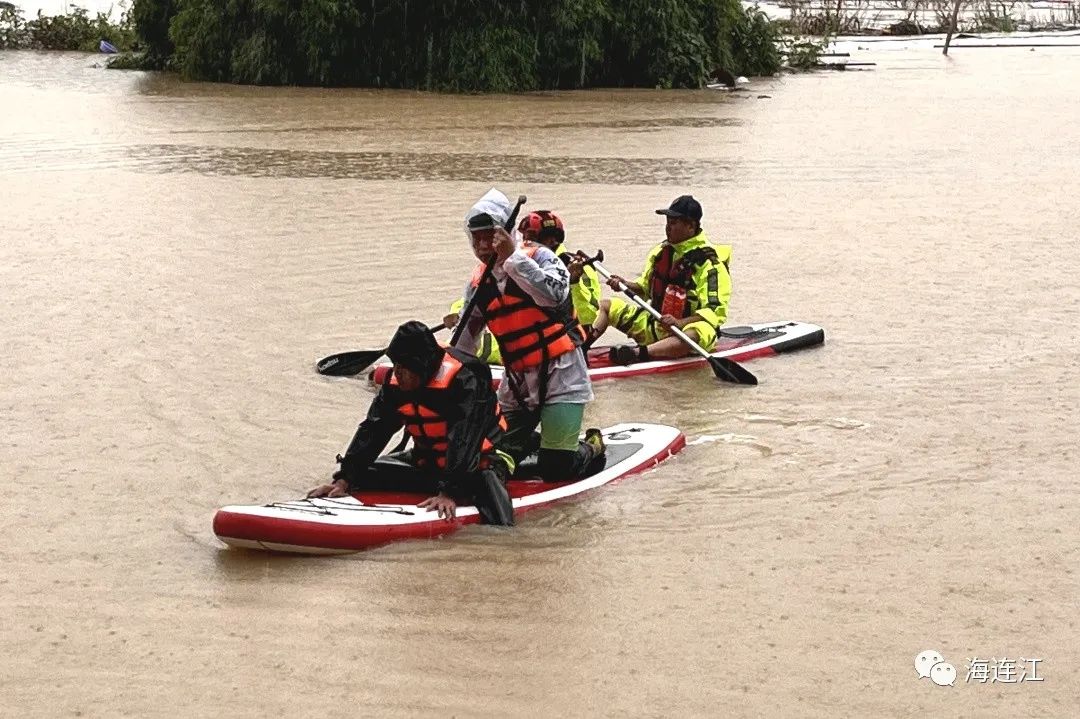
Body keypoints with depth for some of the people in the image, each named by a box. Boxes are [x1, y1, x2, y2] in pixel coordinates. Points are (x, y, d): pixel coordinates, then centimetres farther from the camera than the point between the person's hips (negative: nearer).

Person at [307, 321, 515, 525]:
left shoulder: (464, 380, -26)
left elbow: (464, 441, -33)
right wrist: (344, 480, -15)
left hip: (477, 463, -7)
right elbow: (372, 431, -6)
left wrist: (449, 493, -42)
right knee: (365, 473, 0)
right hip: (426, 461, 7)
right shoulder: (395, 383, -5)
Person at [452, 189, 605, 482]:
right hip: (516, 381, 6)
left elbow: (555, 294, -33)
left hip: (560, 373, -6)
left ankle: (592, 446, 23)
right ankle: (538, 441, 35)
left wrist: (512, 258, -31)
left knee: (555, 470, -10)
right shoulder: (479, 285, 5)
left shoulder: (538, 258, -11)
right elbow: (462, 344, 11)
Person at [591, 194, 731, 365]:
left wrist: (679, 323, -33)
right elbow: (645, 288, 20)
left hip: (687, 325, -7)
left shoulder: (709, 262, -14)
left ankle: (637, 354, -57)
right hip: (652, 325, 7)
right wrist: (626, 285, -2)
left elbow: (715, 311, -21)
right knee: (605, 306, 6)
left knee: (695, 335, -42)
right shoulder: (661, 252, 7)